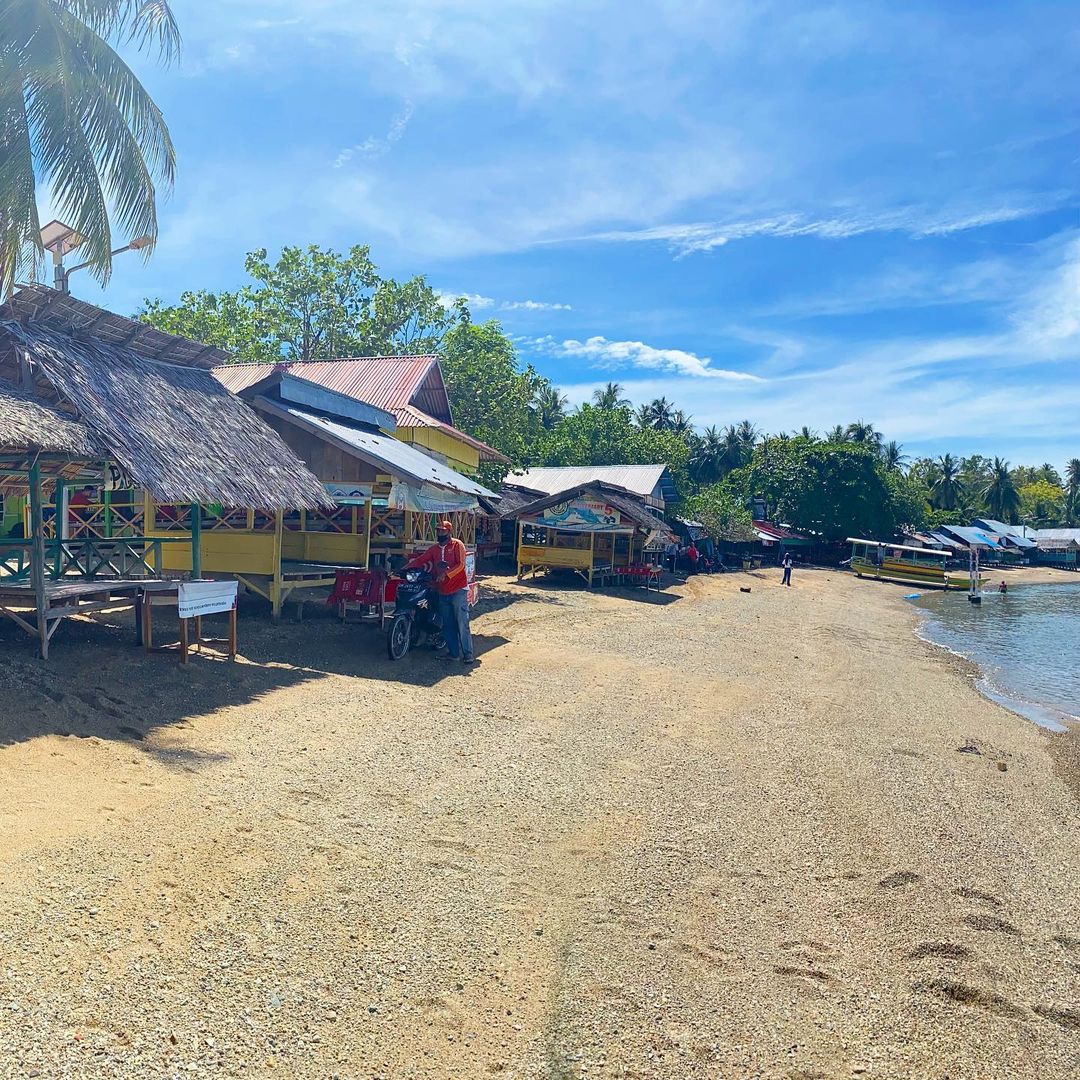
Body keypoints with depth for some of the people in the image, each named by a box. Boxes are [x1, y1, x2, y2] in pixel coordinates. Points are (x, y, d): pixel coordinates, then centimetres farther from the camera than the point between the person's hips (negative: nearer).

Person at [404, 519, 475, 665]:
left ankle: (468, 654, -6)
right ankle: (453, 653, 17)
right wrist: (403, 569, -3)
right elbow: (420, 560, 9)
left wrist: (446, 574, -25)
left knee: (462, 623, -8)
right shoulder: (434, 548, 14)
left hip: (458, 590, -7)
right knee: (448, 625, 10)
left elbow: (460, 565, -14)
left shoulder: (457, 545, -4)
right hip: (443, 592, 7)